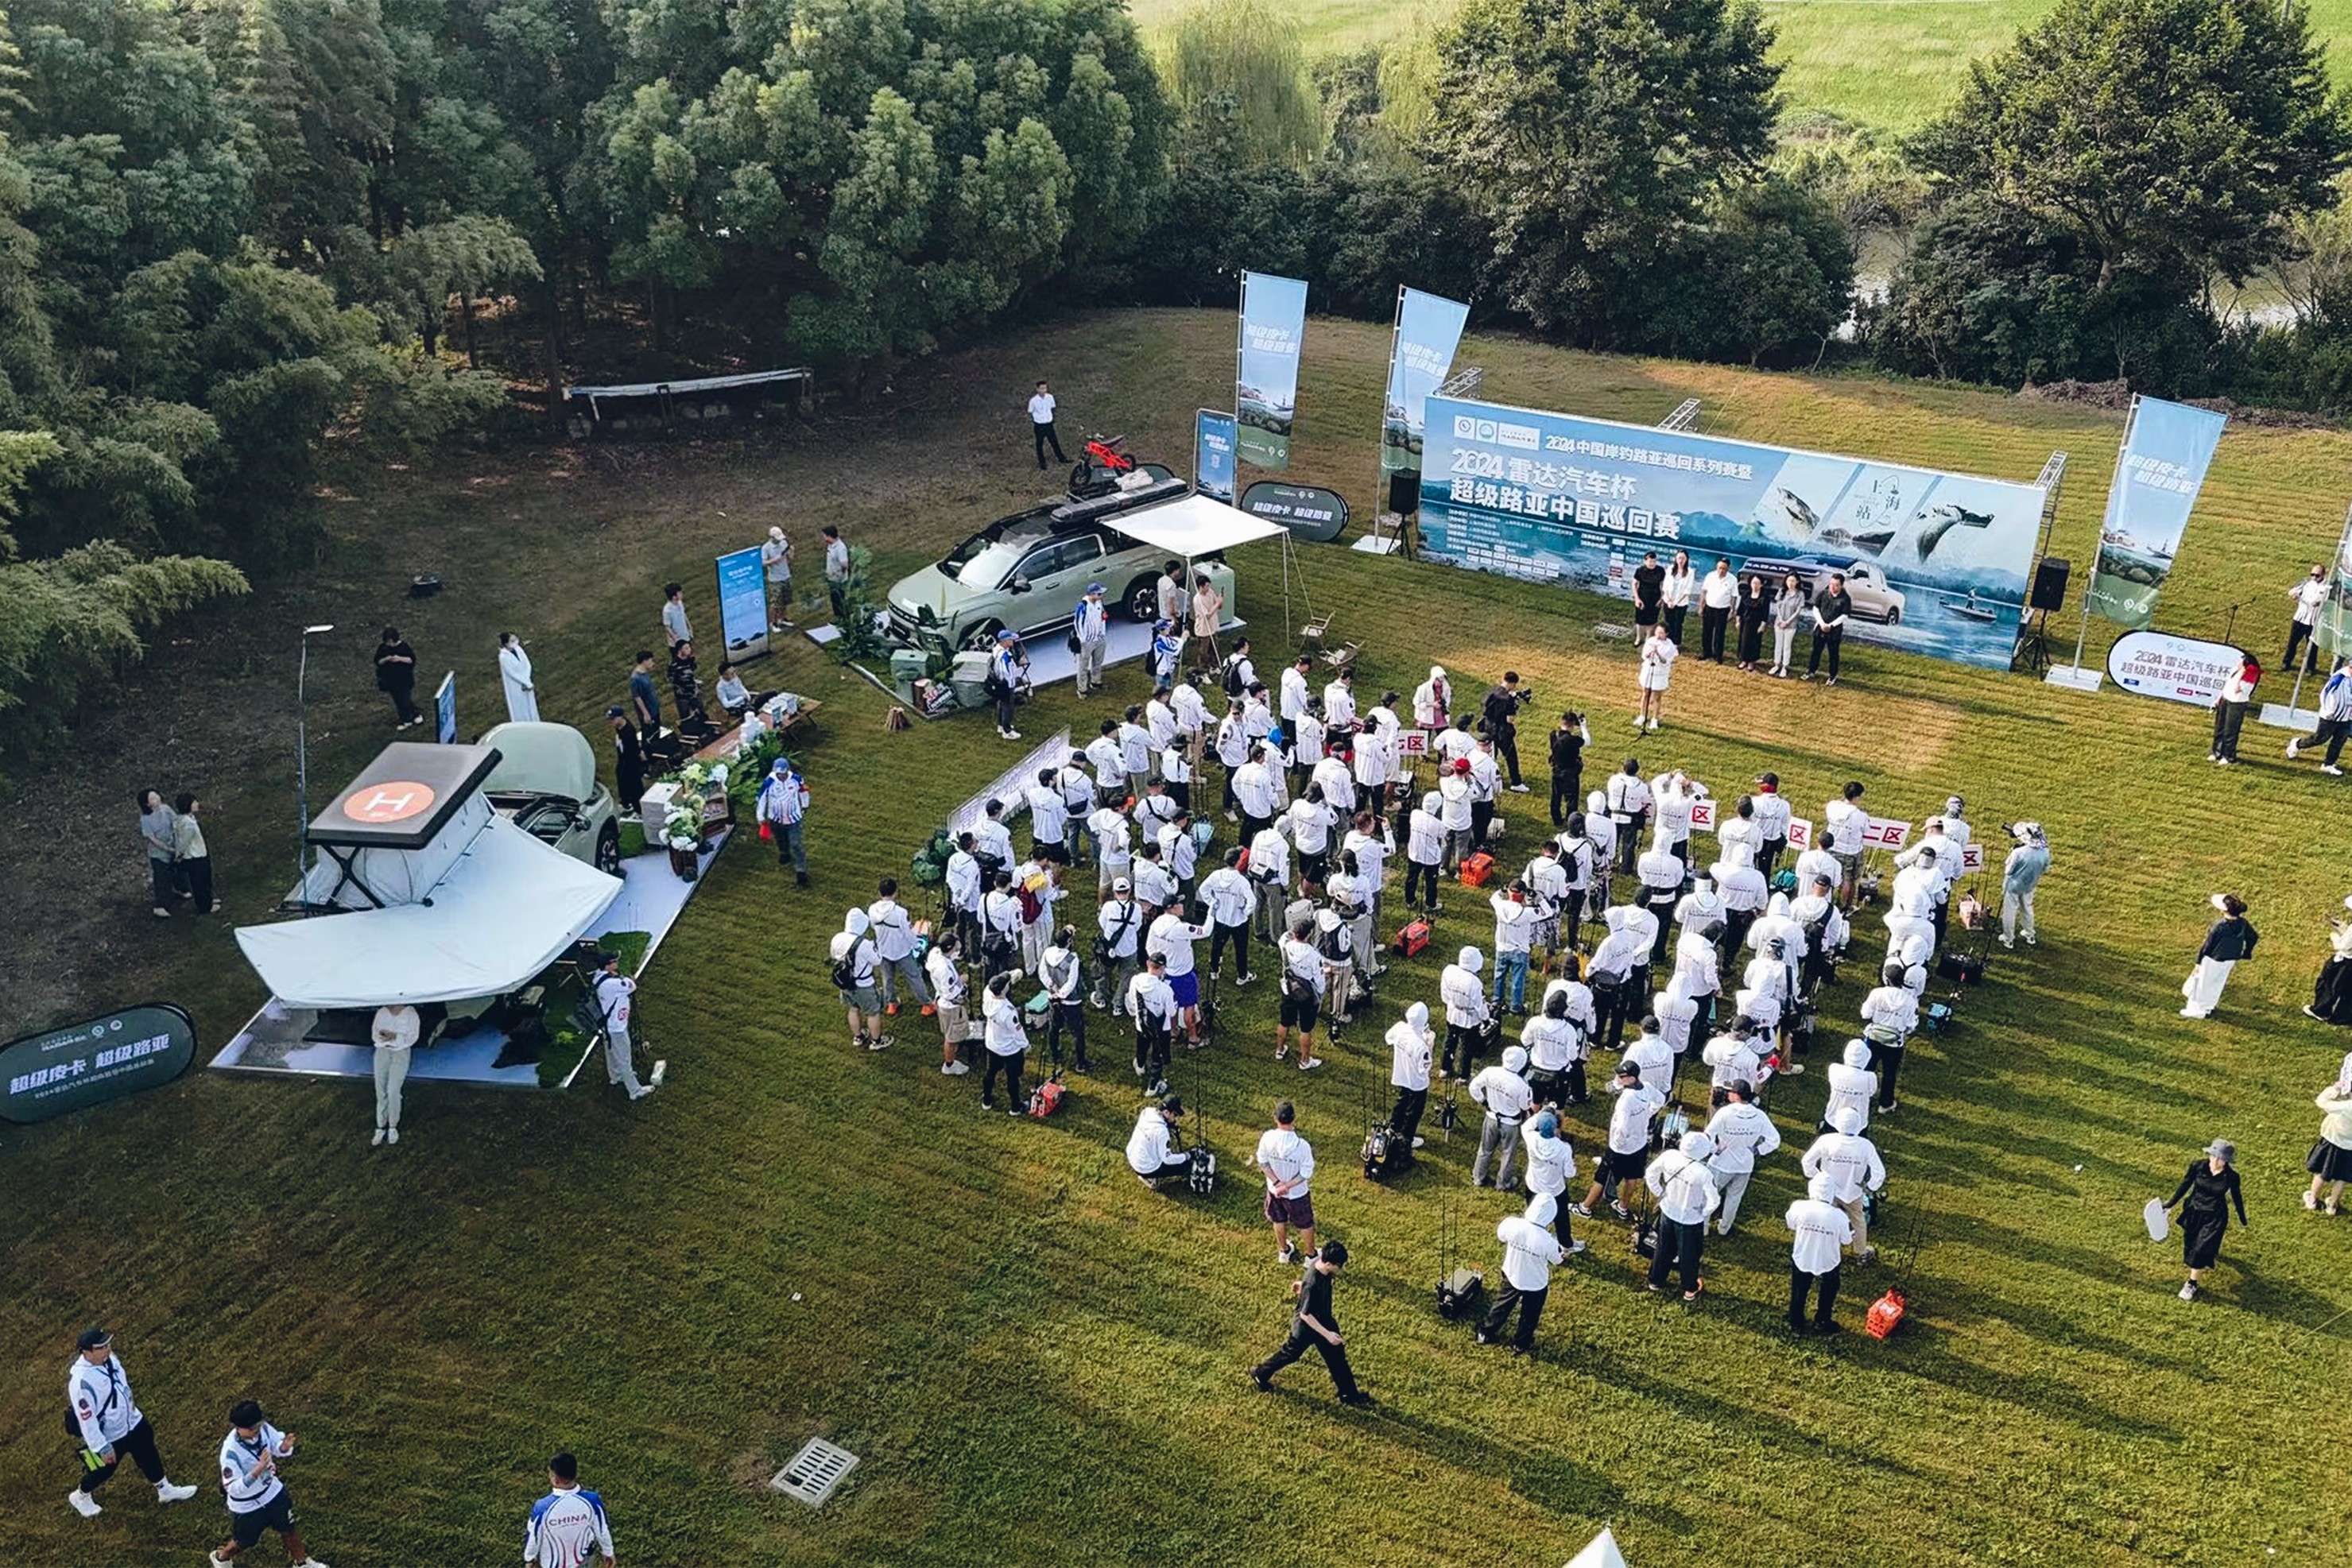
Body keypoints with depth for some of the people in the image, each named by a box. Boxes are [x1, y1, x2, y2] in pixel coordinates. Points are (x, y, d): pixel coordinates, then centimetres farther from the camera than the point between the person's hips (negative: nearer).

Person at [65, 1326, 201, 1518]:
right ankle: (81, 1496, 50)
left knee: (149, 1455, 23)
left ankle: (165, 1490, 45)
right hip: (109, 1436, -7)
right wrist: (102, 1448, -23)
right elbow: (86, 1419, -29)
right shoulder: (81, 1381, -36)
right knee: (104, 1470, 18)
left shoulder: (109, 1357, -13)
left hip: (132, 1421, 7)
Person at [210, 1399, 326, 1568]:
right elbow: (233, 1488, -34)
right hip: (246, 1506, -5)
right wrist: (258, 1470, -47)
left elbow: (277, 1444, -4)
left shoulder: (262, 1428, -21)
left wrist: (284, 1447, -28)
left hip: (272, 1492, 5)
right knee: (244, 1541, 21)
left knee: (288, 1529, 20)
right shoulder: (230, 1452, -36)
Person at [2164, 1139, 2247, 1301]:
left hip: (2215, 1217, -3)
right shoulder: (2198, 1166, -17)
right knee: (2190, 1244, 18)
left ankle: (2192, 1284, 14)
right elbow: (2185, 1185, -3)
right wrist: (2170, 1204, -2)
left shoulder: (2231, 1177, -19)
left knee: (2201, 1249, -4)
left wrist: (2242, 1218, 13)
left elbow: (2236, 1196, 0)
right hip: (2194, 1212, 3)